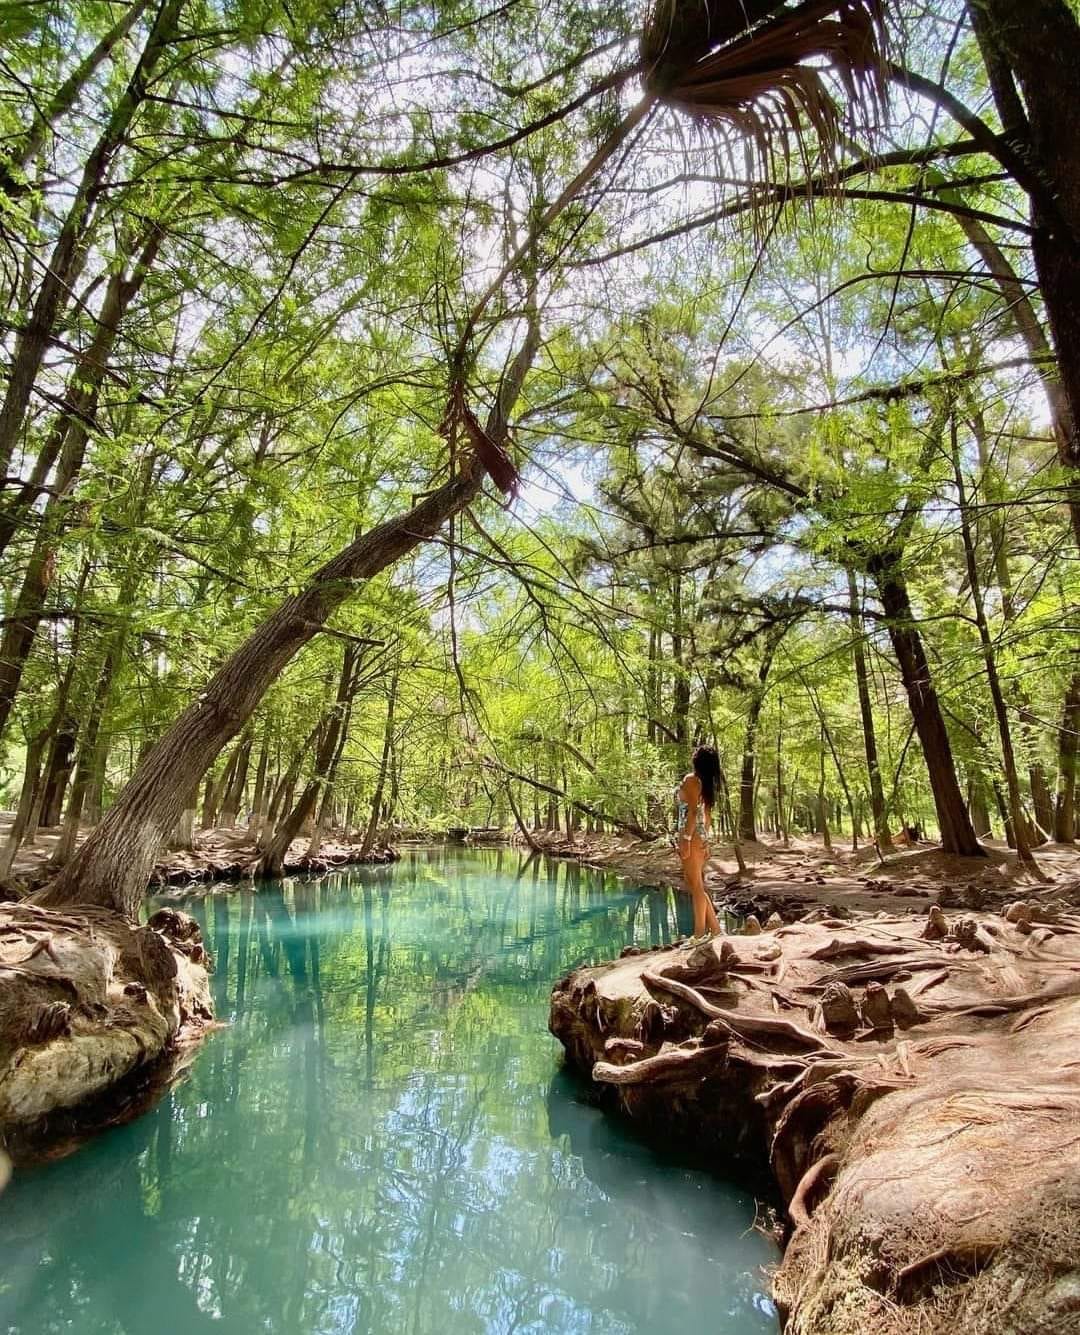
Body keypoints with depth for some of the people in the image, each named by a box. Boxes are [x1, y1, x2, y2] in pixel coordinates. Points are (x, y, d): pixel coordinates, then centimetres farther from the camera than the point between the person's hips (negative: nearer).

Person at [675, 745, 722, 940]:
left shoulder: (690, 779, -10)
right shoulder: (706, 782, 14)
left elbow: (693, 811, -18)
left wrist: (685, 839, -20)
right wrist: (705, 841, 20)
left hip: (691, 835, -9)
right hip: (701, 836, 9)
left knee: (696, 886, -4)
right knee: (696, 885, 16)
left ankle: (700, 933, 1)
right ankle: (714, 927, 20)